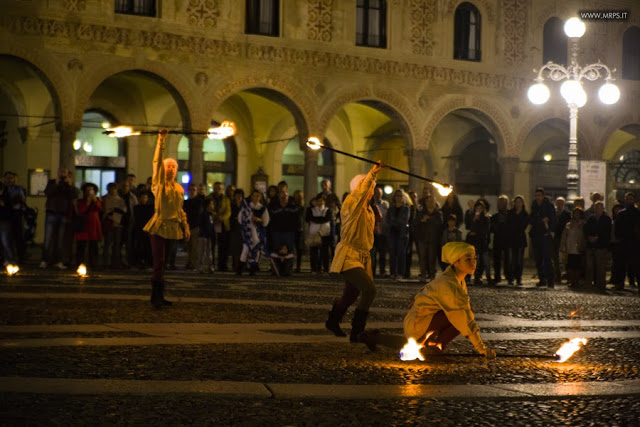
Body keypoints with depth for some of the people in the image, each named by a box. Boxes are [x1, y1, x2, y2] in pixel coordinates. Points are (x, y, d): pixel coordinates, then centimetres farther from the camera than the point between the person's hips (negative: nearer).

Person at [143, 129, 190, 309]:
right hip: (159, 226, -5)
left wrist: (186, 227, 16)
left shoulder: (179, 188, 15)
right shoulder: (159, 184, 1)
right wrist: (160, 141, -16)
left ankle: (159, 296, 12)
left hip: (174, 228, 5)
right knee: (158, 262, -8)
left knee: (164, 263, 7)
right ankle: (155, 297, -5)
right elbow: (157, 161, -9)